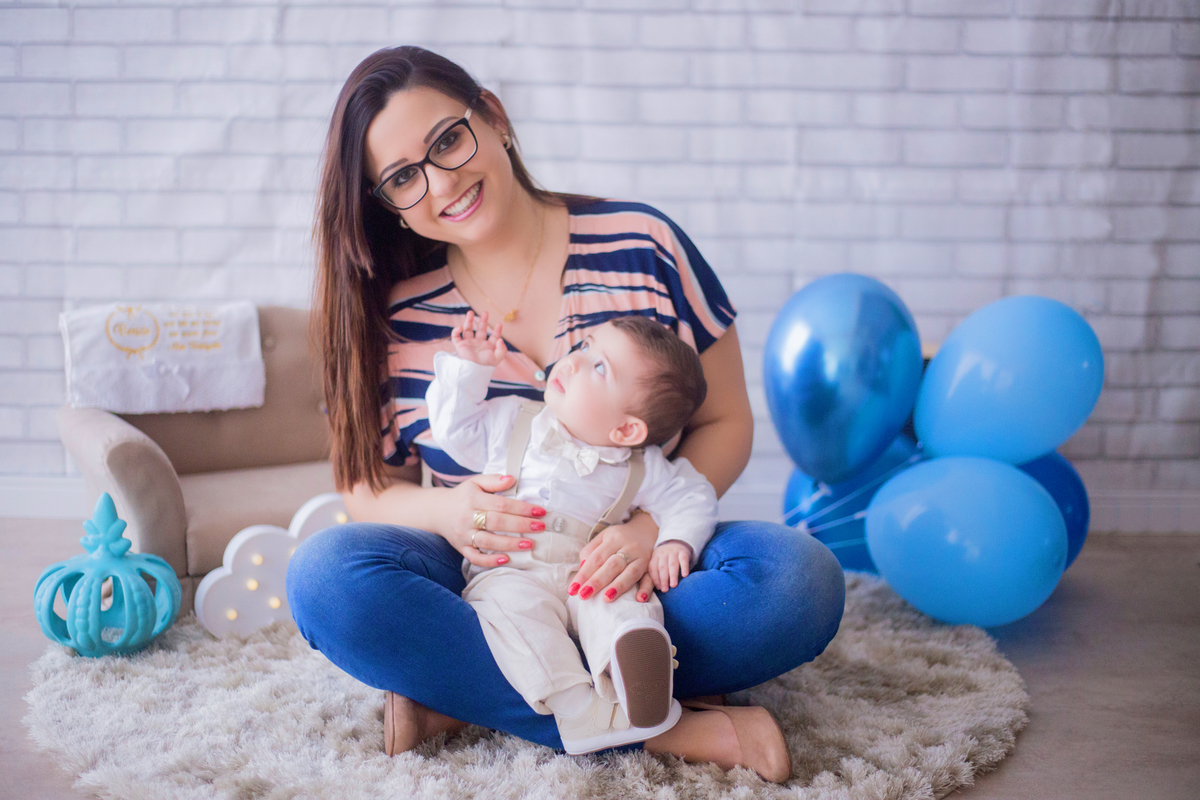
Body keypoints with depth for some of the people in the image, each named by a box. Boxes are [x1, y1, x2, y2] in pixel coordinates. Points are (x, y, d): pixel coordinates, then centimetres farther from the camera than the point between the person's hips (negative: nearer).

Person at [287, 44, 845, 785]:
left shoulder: (642, 244, -5)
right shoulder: (392, 317, -1)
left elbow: (726, 423, 0)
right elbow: (370, 489, 4)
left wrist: (656, 522, -19)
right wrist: (444, 512, -19)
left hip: (630, 578, 0)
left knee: (800, 579, -28)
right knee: (326, 573, -28)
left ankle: (465, 696, -21)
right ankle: (673, 727, -27)